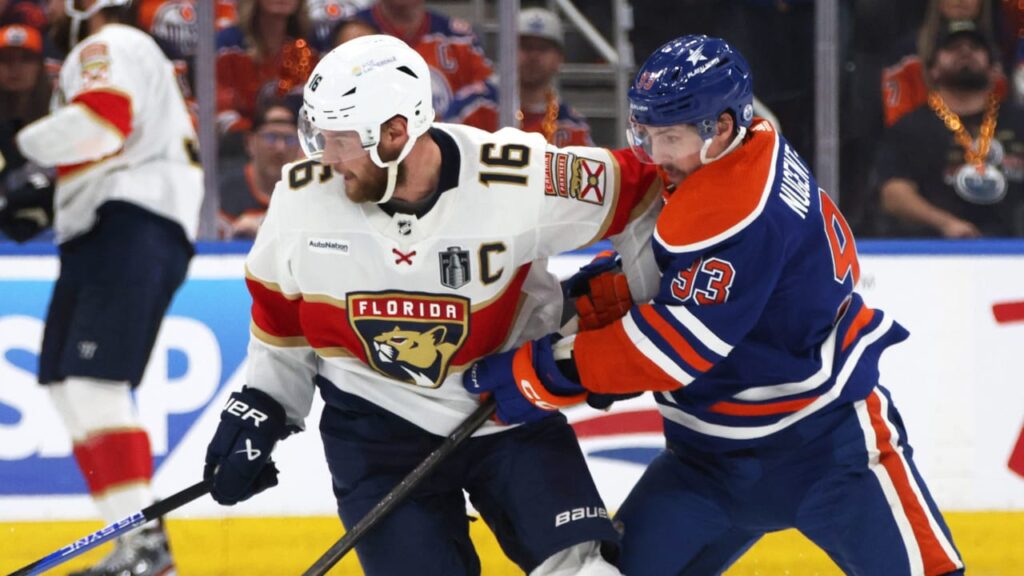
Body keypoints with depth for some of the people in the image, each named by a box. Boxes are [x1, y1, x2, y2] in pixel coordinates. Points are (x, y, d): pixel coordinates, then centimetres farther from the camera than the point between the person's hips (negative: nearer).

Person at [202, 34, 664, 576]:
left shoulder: (520, 181, -23)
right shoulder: (304, 195, -13)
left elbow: (636, 190, -8)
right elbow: (279, 305, 6)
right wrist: (260, 408, 7)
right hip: (375, 425, 1)